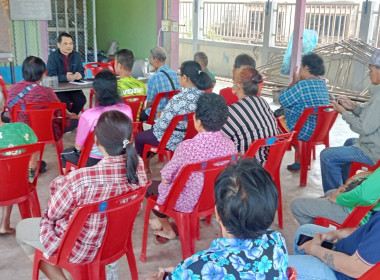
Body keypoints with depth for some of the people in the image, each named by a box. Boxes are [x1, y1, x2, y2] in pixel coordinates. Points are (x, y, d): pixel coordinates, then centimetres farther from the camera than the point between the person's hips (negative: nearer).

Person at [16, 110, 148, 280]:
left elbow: (52, 213, -17)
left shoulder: (81, 179, -37)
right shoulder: (138, 165, -20)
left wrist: (63, 182, 2)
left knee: (22, 228, 22)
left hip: (81, 250, -5)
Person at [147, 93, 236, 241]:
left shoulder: (188, 146, -31)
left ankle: (167, 229, 39)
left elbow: (166, 177, -18)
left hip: (187, 202, -5)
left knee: (151, 187, 24)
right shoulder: (229, 145, -16)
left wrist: (165, 175, 7)